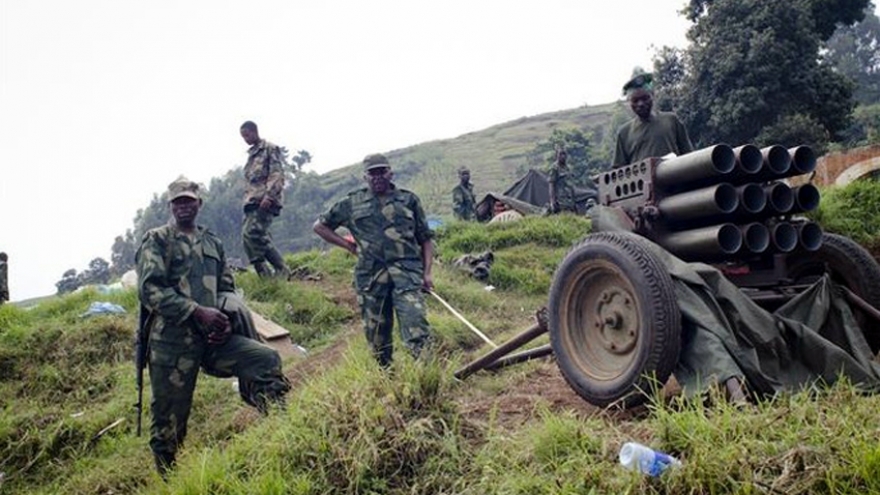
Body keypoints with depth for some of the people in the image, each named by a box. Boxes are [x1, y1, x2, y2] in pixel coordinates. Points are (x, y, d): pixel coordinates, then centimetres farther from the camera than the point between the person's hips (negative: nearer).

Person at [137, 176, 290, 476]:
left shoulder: (212, 243, 16)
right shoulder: (156, 241, -1)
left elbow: (227, 288, 19)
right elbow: (150, 290, -13)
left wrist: (226, 318, -2)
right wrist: (198, 311, -19)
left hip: (213, 338, 4)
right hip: (172, 342, -4)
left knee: (267, 360, -14)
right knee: (169, 420, 4)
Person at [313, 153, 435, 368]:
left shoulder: (409, 200, 12)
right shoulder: (352, 203, 13)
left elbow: (425, 239, 13)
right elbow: (320, 226, 21)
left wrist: (427, 272, 1)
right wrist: (349, 245, 11)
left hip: (407, 271, -1)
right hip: (371, 275, 2)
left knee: (416, 330, -16)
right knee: (377, 333, 7)